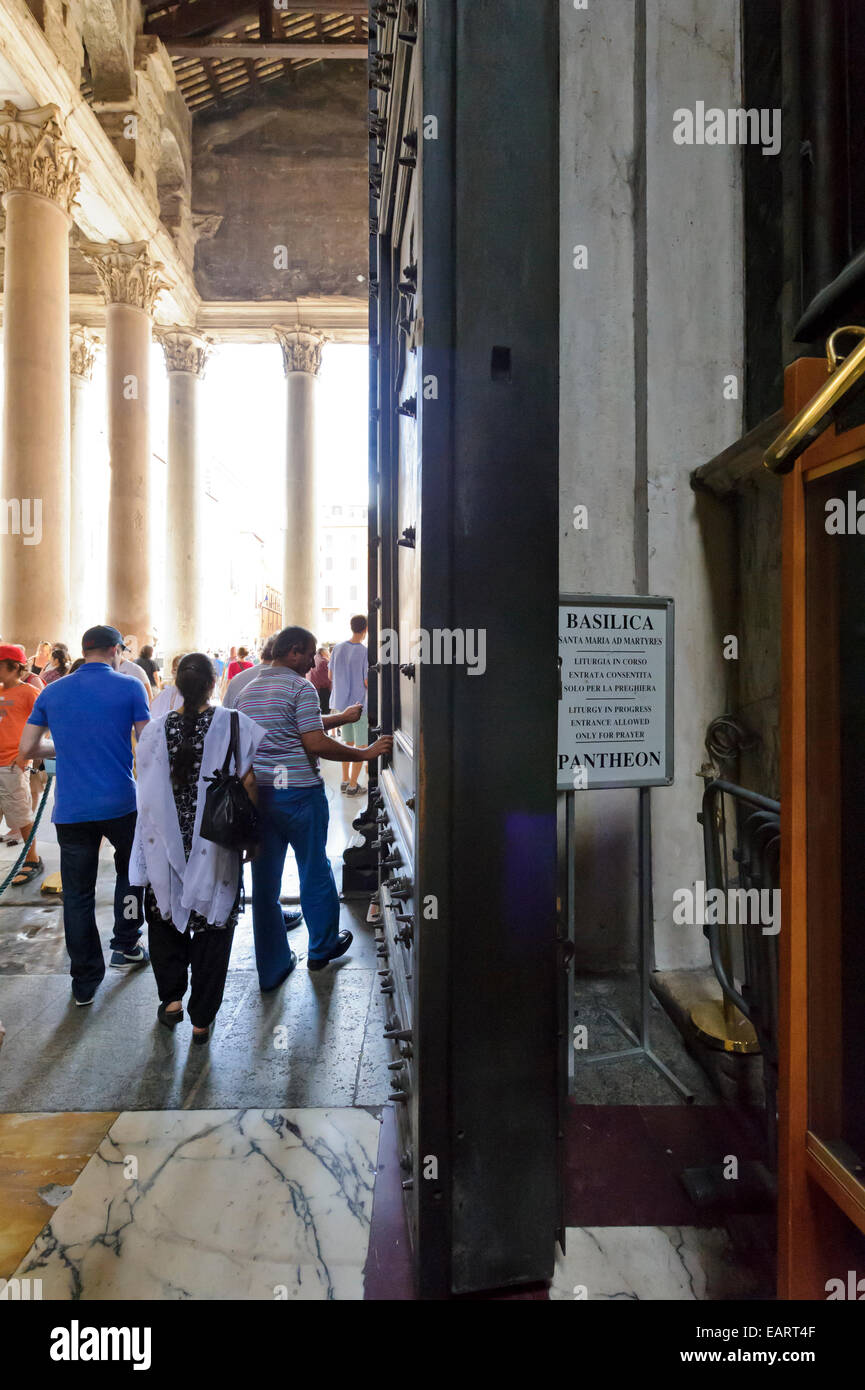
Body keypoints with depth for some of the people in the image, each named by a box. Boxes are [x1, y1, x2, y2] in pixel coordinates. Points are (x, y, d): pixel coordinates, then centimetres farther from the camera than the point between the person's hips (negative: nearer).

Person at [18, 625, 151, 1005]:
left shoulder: (52, 693, 6)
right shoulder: (129, 688, -4)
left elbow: (26, 750, 7)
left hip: (71, 809, 2)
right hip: (121, 803, -2)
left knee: (78, 893, 9)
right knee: (130, 870, 24)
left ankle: (85, 981, 16)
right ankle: (125, 946, 27)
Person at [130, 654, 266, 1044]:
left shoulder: (156, 729, -4)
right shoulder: (233, 725, -10)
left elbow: (147, 789, 2)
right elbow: (248, 783, -11)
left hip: (165, 847, 2)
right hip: (216, 848, -1)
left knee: (166, 916, 23)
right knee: (213, 926, 10)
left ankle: (172, 997, 22)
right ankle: (202, 1019, 18)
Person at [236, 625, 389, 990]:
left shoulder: (247, 691, 14)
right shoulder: (300, 688, -12)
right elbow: (316, 743, -19)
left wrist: (340, 718, 27)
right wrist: (365, 753, -11)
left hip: (257, 792, 6)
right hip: (298, 792, -6)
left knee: (265, 880, 9)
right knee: (314, 870, 14)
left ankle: (272, 968, 16)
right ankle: (323, 947, 31)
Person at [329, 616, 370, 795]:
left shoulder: (338, 648, 1)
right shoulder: (365, 652, -16)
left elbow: (331, 676, 8)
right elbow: (367, 682, -15)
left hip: (341, 703, 6)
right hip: (360, 704, -6)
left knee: (348, 742, 19)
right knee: (361, 746, 4)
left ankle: (345, 781, 24)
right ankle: (352, 786, 5)